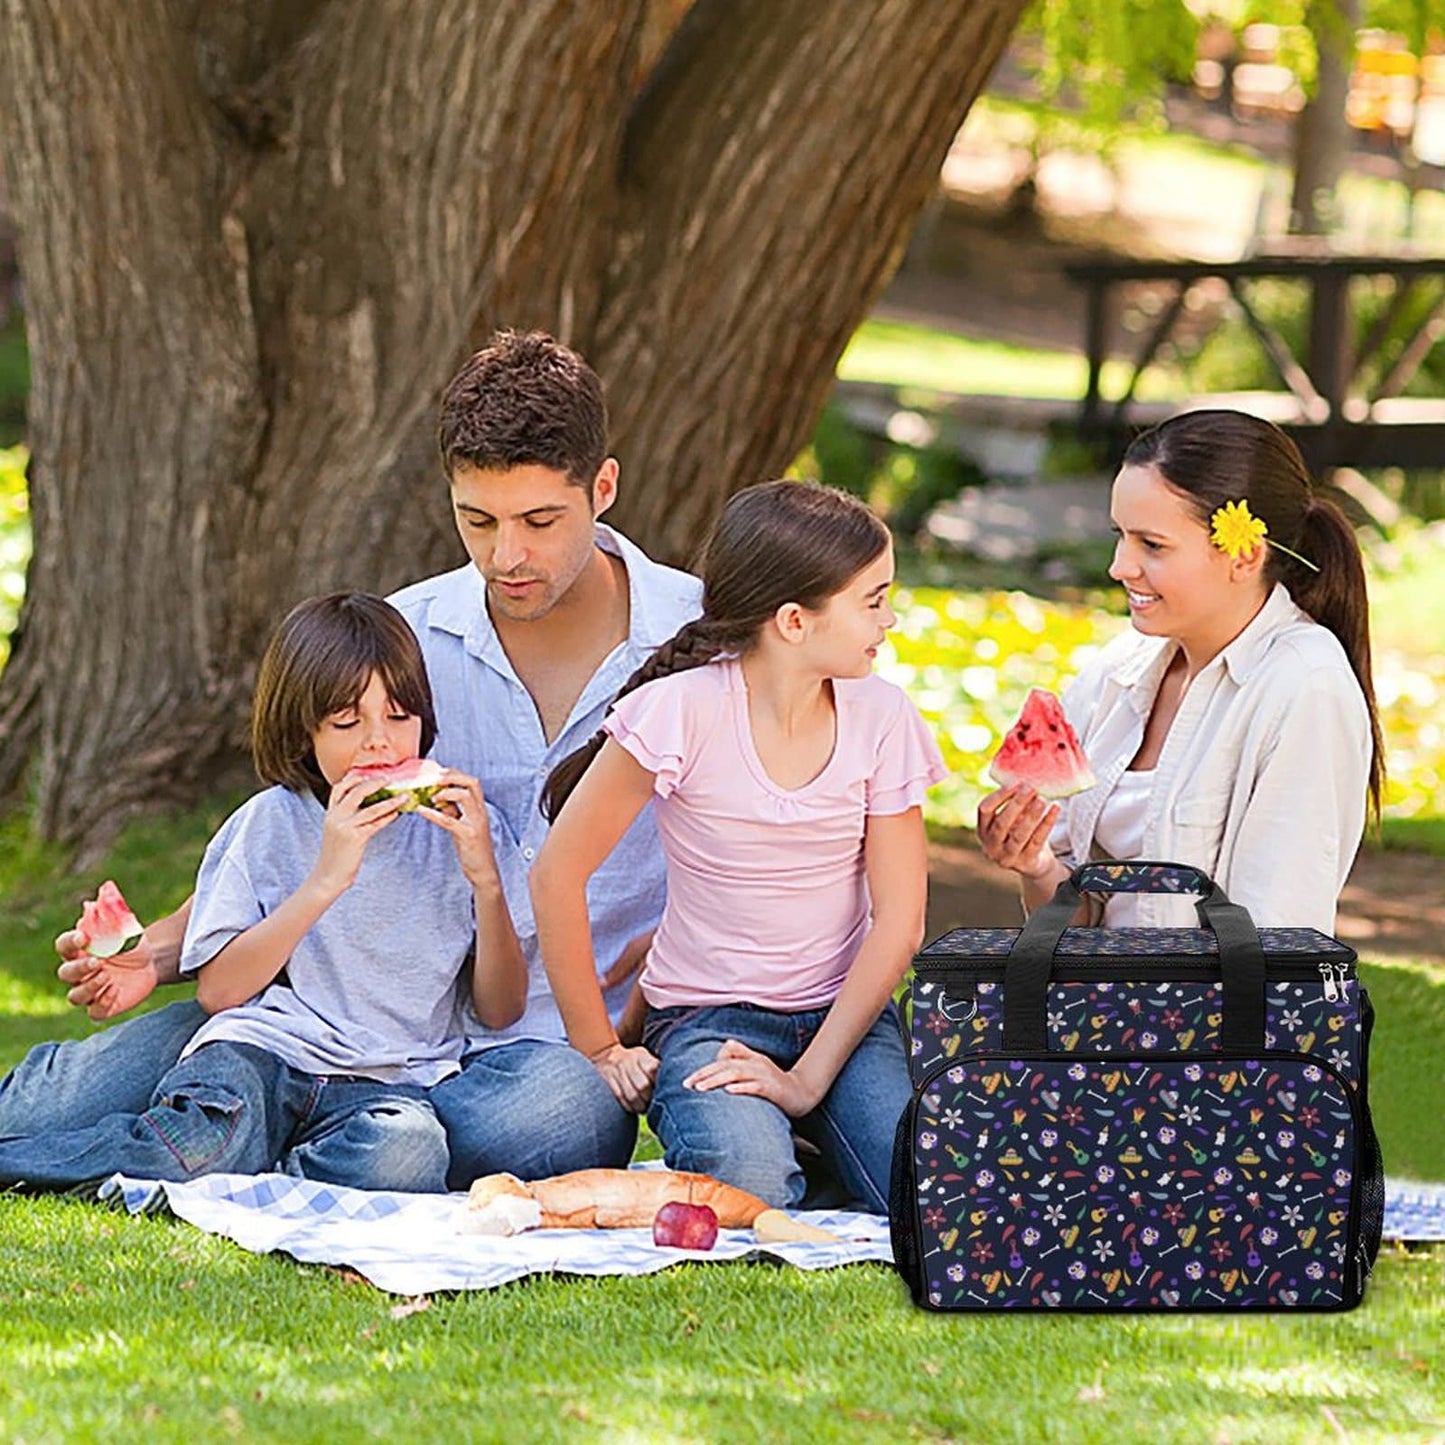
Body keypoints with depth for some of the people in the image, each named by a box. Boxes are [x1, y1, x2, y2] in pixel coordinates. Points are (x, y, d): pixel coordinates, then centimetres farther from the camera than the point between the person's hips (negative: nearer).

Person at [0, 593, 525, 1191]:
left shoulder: (451, 829, 11)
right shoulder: (269, 823, 7)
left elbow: (502, 1011, 8)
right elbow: (216, 990, -2)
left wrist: (485, 878, -7)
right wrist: (325, 879, -10)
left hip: (388, 1082, 1)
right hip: (261, 1049, -1)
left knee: (407, 1153, -38)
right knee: (196, 1144, -37)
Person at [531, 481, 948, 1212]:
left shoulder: (880, 717, -3)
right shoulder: (683, 712, -14)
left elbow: (898, 919, -5)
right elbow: (558, 875, -9)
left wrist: (809, 1078, -14)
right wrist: (600, 1050, -5)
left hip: (844, 1015, 3)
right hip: (707, 1015, -3)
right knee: (750, 1184, -35)